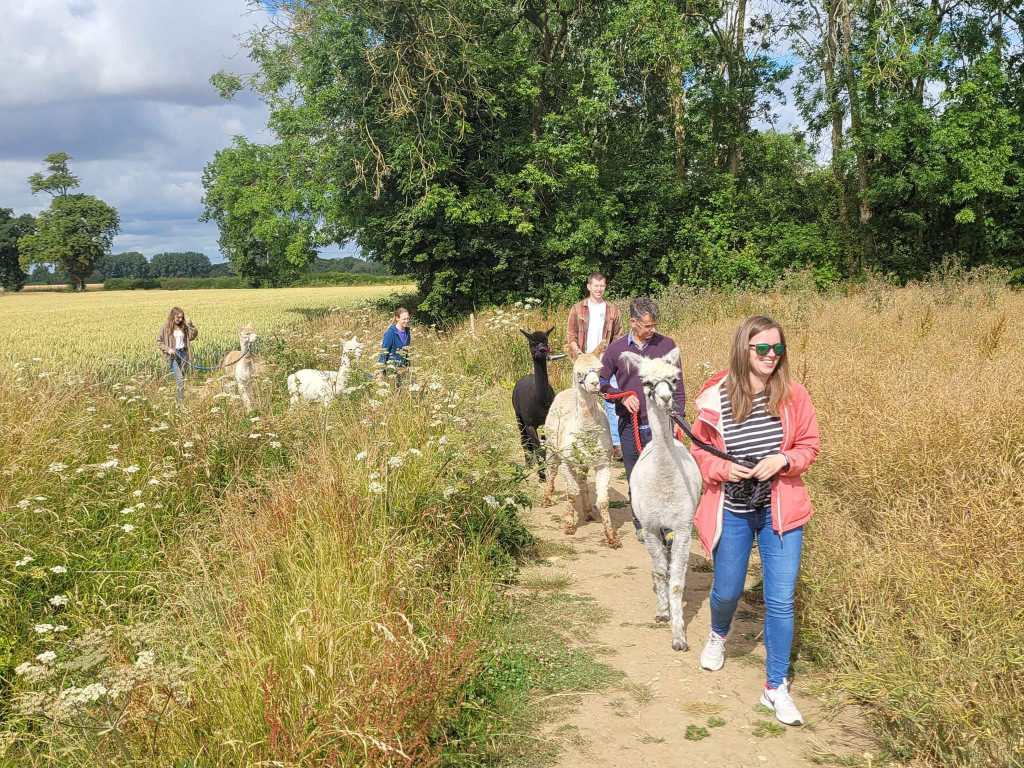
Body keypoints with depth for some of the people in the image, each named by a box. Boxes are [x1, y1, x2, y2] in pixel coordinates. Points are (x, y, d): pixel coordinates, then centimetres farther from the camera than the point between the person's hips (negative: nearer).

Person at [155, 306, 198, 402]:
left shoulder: (183, 326, 6)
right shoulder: (165, 327, -4)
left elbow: (193, 336, 7)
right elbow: (158, 342, 2)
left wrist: (190, 325, -5)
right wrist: (168, 349, -13)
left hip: (184, 354, 4)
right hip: (172, 355, -4)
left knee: (182, 377, 7)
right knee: (179, 378, -15)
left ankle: (178, 397, 19)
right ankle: (181, 398, -16)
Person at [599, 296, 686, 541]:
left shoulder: (666, 345, -1)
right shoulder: (616, 349, 0)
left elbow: (677, 386, 4)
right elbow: (601, 381, 7)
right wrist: (622, 397, -8)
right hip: (629, 426, 2)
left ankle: (669, 527, 5)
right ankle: (641, 524, 28)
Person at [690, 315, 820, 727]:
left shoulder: (792, 395, -9)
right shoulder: (716, 396, -9)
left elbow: (809, 446, 1)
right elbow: (698, 448, 2)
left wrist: (784, 460, -19)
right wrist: (722, 468, -17)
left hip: (780, 510, 0)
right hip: (731, 511, 0)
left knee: (780, 601, 0)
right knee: (727, 591, 15)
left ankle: (775, 687, 17)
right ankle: (718, 635, 52)